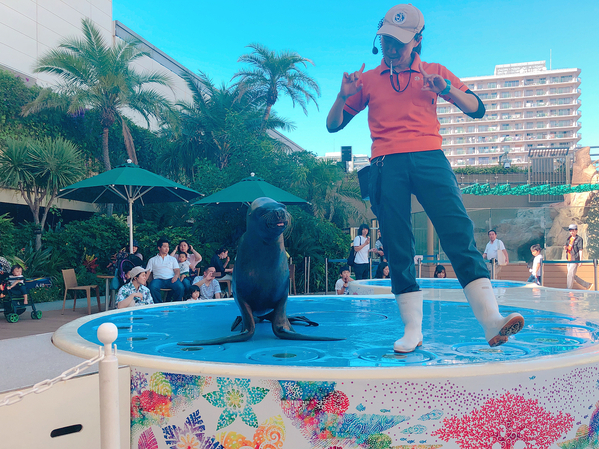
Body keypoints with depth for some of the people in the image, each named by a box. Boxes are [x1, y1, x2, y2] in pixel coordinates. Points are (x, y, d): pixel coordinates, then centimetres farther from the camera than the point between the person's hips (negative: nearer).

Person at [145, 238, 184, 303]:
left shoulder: (172, 259, 23)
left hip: (171, 279, 1)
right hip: (158, 279, 0)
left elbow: (177, 270, 12)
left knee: (181, 287, -31)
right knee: (153, 287, -36)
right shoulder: (152, 260, 21)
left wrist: (176, 276, -13)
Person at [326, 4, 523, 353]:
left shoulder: (435, 72, 20)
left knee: (459, 232, -15)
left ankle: (491, 320, -16)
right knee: (398, 248, -5)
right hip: (387, 164, 1)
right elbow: (333, 125, 20)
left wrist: (446, 88, -4)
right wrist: (343, 96, 0)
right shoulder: (368, 80, 20)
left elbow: (477, 109, 14)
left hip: (429, 157, 0)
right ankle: (412, 330, 1)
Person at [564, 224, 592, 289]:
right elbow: (566, 247, 24)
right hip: (569, 260, 8)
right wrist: (565, 247, -1)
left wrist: (580, 260, -16)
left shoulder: (579, 239, -7)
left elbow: (580, 250, -11)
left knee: (570, 275, -10)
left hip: (575, 260, -8)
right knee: (573, 276, 11)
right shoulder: (569, 238, 14)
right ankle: (587, 285, 24)